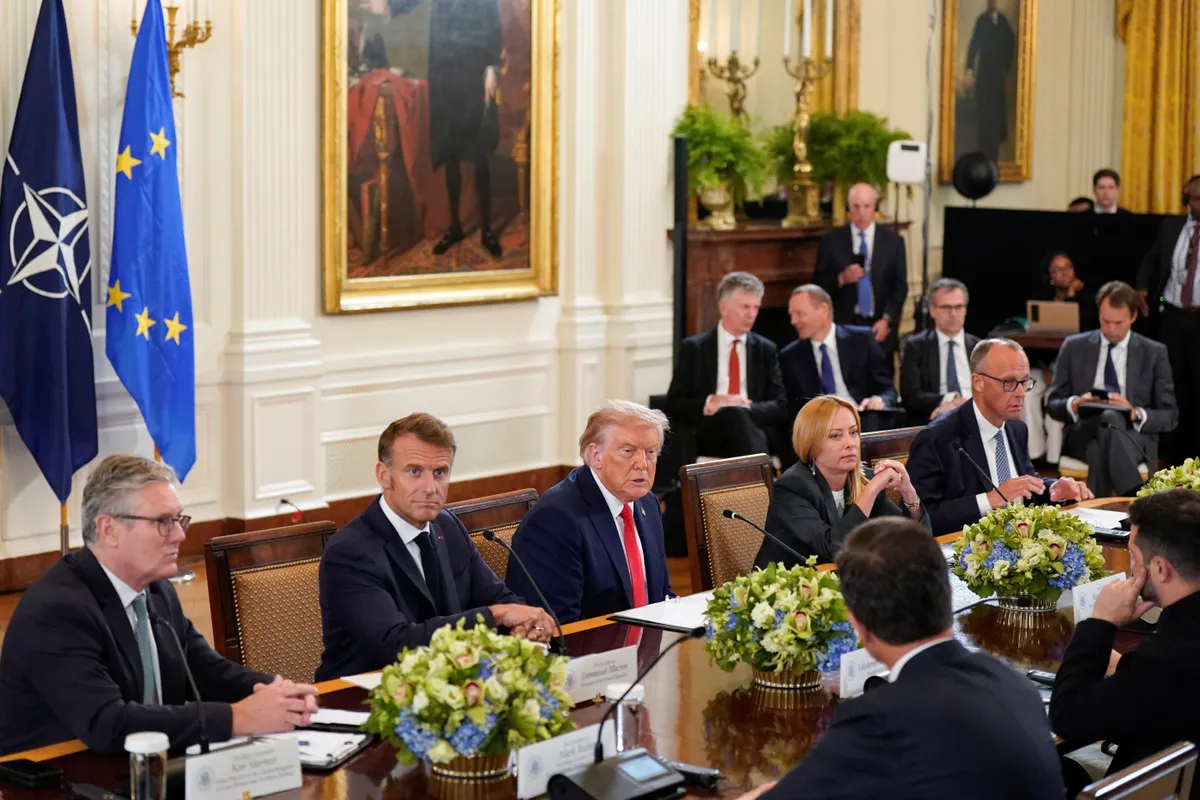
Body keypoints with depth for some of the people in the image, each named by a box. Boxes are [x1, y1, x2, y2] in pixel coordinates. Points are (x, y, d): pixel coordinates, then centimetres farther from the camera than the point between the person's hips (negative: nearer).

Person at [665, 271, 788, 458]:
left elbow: (781, 407, 10)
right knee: (735, 414, -37)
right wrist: (709, 403, -13)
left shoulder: (766, 350, 18)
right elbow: (674, 405, 7)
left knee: (740, 414, -36)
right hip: (708, 434, -1)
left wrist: (748, 408, -11)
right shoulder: (693, 348, 11)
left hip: (756, 428, 1)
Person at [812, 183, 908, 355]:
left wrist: (887, 320, -9)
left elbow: (900, 286, 4)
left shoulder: (893, 241, 7)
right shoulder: (831, 241, 4)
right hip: (842, 328, -1)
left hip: (880, 328, 1)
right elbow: (817, 284, 4)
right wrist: (841, 279, -15)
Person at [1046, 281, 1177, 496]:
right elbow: (1052, 403, 12)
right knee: (1109, 418, -38)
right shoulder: (1074, 347, 12)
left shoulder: (1154, 353, 9)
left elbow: (1170, 416, 8)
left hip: (1135, 436, 0)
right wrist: (1073, 404, -13)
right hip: (1083, 436, 1)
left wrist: (1136, 414, -15)